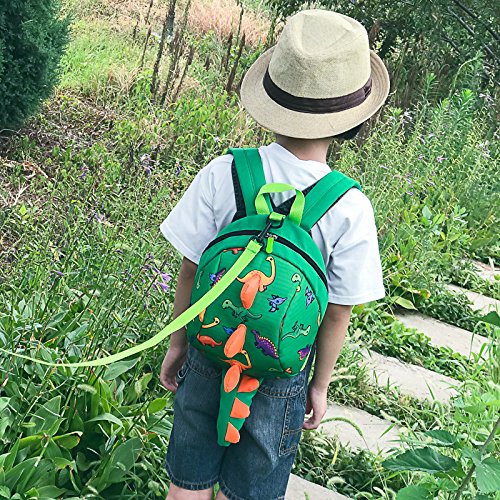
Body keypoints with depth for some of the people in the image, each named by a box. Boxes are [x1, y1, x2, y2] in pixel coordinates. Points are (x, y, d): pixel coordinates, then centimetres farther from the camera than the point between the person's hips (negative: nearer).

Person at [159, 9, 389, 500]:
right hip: (280, 382, -1)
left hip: (207, 357, 1)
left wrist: (177, 344, 9)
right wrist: (319, 385, 6)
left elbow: (190, 271, -8)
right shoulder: (349, 209, -20)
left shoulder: (222, 175, -18)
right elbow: (337, 313, -10)